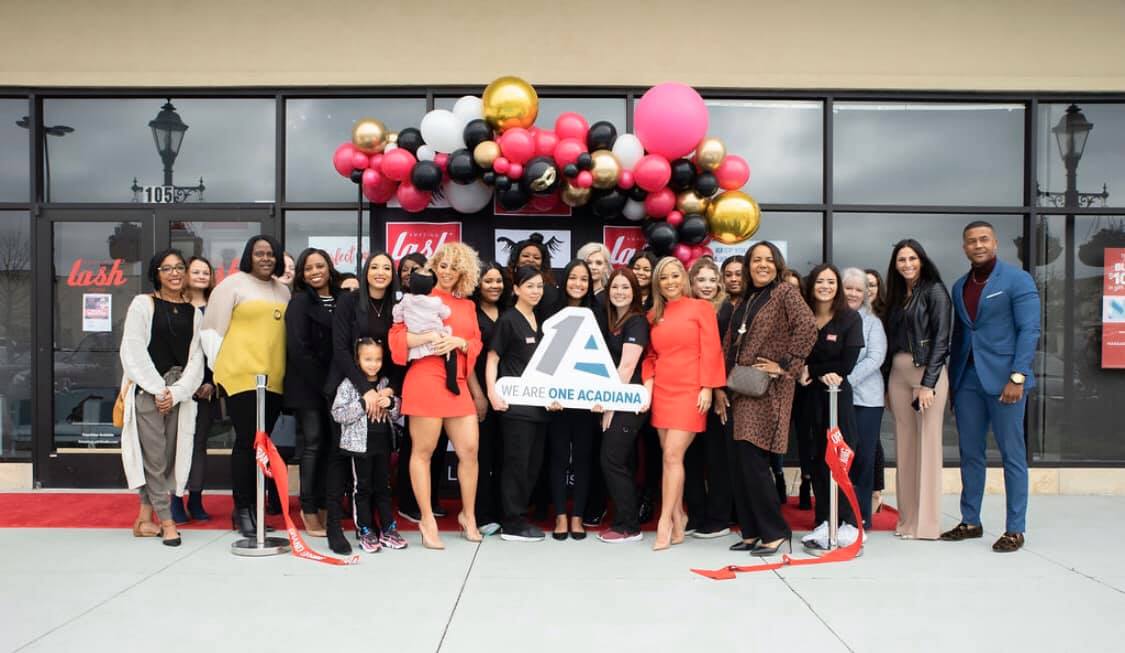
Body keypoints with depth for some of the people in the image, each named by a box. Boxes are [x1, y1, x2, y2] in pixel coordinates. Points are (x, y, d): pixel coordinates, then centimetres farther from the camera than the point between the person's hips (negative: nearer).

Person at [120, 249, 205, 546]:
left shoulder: (193, 312, 11)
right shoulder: (143, 304, 2)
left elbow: (196, 358, 6)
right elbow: (134, 352, -4)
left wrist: (175, 393, -7)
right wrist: (158, 389, -9)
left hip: (180, 392, 3)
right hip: (146, 389, -3)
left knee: (169, 456, 2)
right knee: (155, 455, -6)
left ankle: (145, 518, 14)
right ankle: (166, 521, 0)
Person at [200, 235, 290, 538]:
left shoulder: (283, 290, 17)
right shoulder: (233, 284, -1)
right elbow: (211, 329, -2)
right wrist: (219, 367, -1)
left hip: (274, 379, 5)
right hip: (241, 376, -5)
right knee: (246, 441, -4)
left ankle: (254, 506, 16)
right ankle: (241, 509, 5)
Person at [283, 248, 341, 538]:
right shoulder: (300, 302, -3)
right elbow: (298, 349, -10)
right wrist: (322, 384, -13)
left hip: (334, 385, 4)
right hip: (307, 386, -4)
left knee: (329, 444, 5)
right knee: (312, 444, -3)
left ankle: (324, 505, 13)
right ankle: (308, 509, 5)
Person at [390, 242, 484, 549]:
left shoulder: (468, 305, 18)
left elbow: (476, 344, 14)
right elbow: (397, 335, -4)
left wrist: (458, 342, -6)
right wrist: (430, 336, -18)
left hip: (458, 384, 5)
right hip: (425, 380, -5)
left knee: (470, 449, 2)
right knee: (423, 451, 0)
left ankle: (468, 515, 19)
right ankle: (427, 520, 10)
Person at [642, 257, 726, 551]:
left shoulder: (701, 308, 1)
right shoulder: (653, 315, 14)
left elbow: (711, 350, -4)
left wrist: (707, 388, -11)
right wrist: (648, 381, 1)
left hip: (690, 391, -5)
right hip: (661, 391, 5)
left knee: (673, 455, -11)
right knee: (669, 457, 6)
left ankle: (665, 523, -5)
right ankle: (678, 519, 16)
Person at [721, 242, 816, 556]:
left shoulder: (785, 293, -4)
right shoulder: (745, 300, 18)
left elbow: (808, 328, -19)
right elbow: (729, 345, 18)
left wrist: (785, 365, -16)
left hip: (765, 391, -8)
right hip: (738, 392, 8)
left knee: (753, 462, -11)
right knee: (738, 465, 6)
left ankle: (775, 532, 1)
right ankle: (751, 532, 16)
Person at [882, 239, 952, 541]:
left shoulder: (934, 291, -3)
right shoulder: (896, 296, 15)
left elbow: (941, 339, -10)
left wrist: (928, 383, -17)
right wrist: (887, 383, 8)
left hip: (928, 372, -6)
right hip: (898, 374, 6)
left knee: (928, 445, -3)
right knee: (904, 445, 7)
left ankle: (927, 522, 3)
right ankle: (907, 519, 14)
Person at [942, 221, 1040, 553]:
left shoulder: (1017, 280, -2)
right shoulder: (959, 287, 14)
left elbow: (1029, 330, -8)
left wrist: (1017, 377, -16)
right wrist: (953, 379, 10)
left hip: (1003, 379, -5)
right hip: (967, 379, 6)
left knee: (1012, 455, 1)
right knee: (970, 454, 10)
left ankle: (1015, 529, 7)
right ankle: (970, 522, 19)